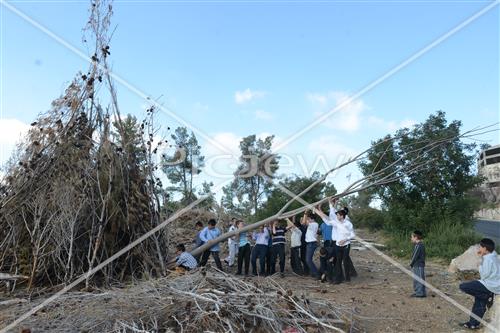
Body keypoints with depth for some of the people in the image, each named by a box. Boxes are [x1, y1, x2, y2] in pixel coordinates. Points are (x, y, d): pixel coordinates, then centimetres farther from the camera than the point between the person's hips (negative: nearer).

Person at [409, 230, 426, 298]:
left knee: (419, 279, -3)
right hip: (416, 265, 10)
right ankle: (417, 292, 24)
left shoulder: (419, 245, -18)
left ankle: (421, 293, 4)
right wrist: (412, 263, 11)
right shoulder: (418, 245, 13)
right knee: (416, 279, 16)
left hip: (419, 266, -10)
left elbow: (415, 256, -19)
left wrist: (411, 264, -8)